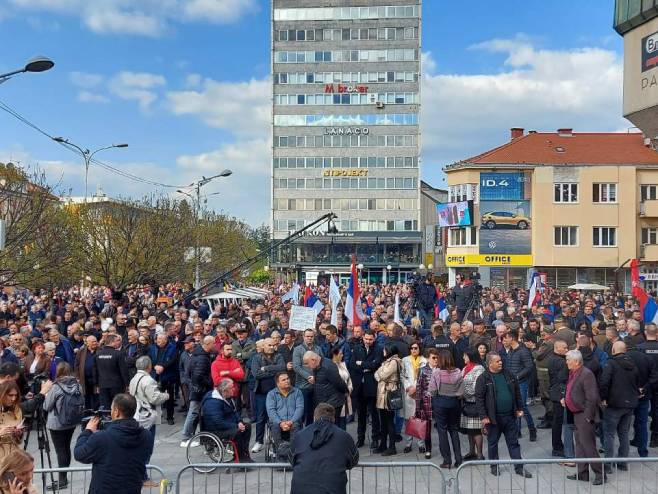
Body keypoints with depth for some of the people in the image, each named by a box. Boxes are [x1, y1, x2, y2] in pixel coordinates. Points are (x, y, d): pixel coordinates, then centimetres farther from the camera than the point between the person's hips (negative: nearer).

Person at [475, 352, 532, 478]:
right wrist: (483, 416, -15)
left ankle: (519, 467, 19)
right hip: (493, 417, -4)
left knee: (514, 443, 10)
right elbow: (479, 398, -12)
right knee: (492, 443, 11)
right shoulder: (483, 378, -11)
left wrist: (519, 408, 11)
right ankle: (494, 467, 26)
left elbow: (517, 392, 14)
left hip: (510, 416, 4)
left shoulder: (508, 375, 5)